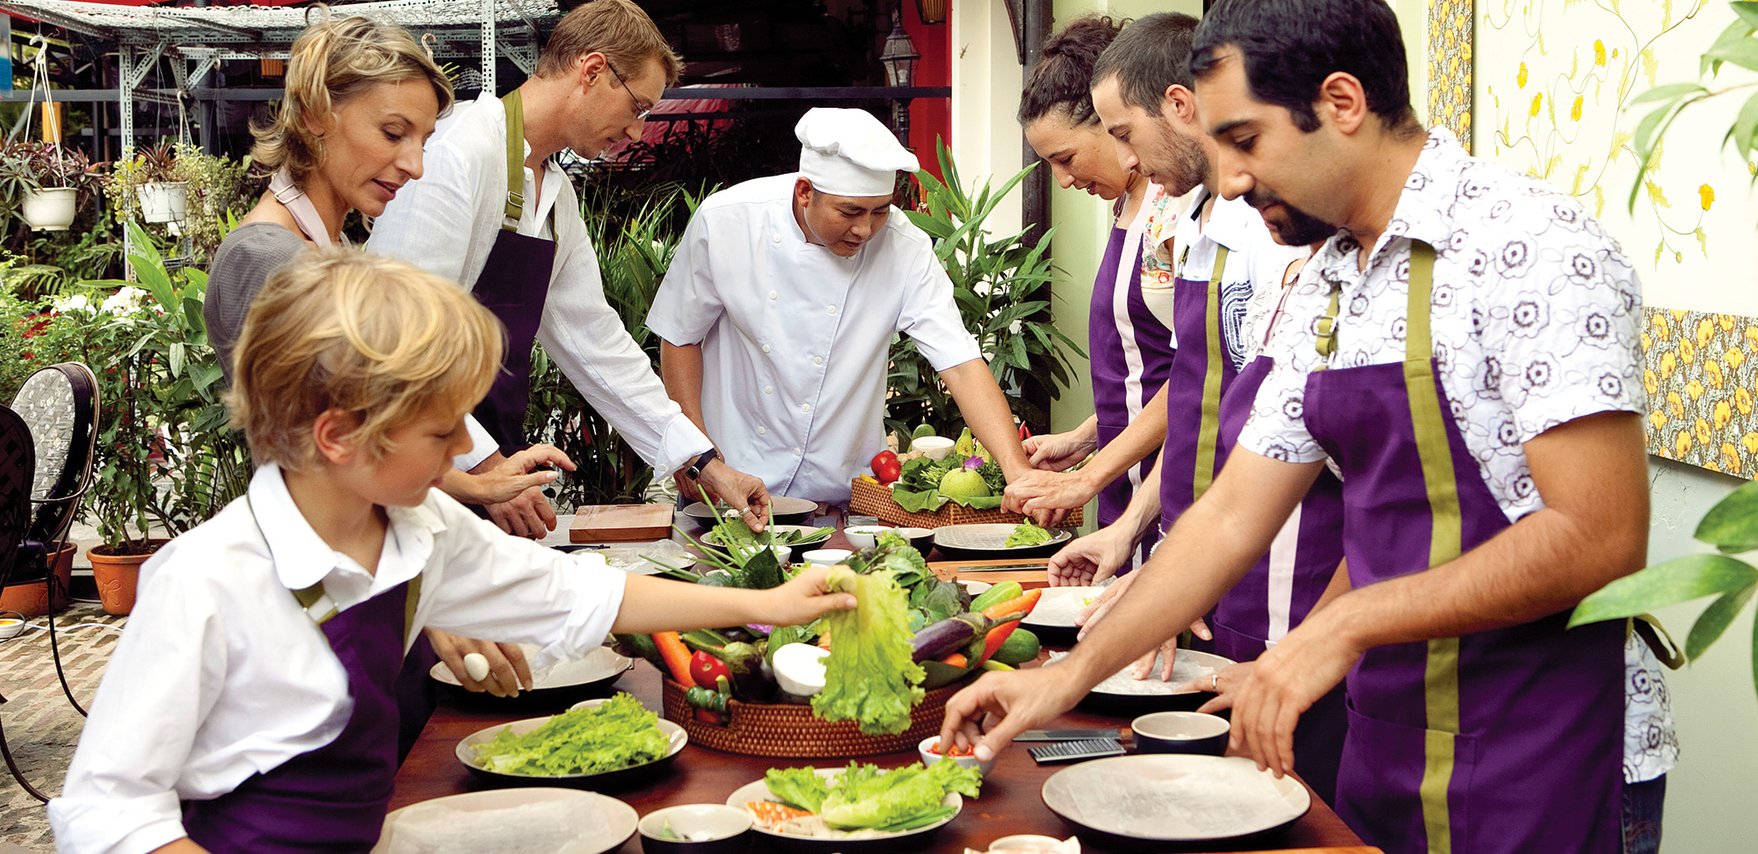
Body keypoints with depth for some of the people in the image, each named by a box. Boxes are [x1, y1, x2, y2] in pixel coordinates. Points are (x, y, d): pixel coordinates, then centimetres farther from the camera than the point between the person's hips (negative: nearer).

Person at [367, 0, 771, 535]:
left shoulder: (557, 194, 15)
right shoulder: (458, 154, -15)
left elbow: (592, 339, 17)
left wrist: (705, 464, 13)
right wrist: (483, 465, -22)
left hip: (494, 460, 8)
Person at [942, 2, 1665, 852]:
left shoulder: (1528, 246, -17)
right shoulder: (1324, 290, 9)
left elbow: (1600, 536, -23)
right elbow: (1232, 517, 12)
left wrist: (1348, 625, -23)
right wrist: (1069, 677, 9)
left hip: (1528, 773, -7)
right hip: (1385, 737, 7)